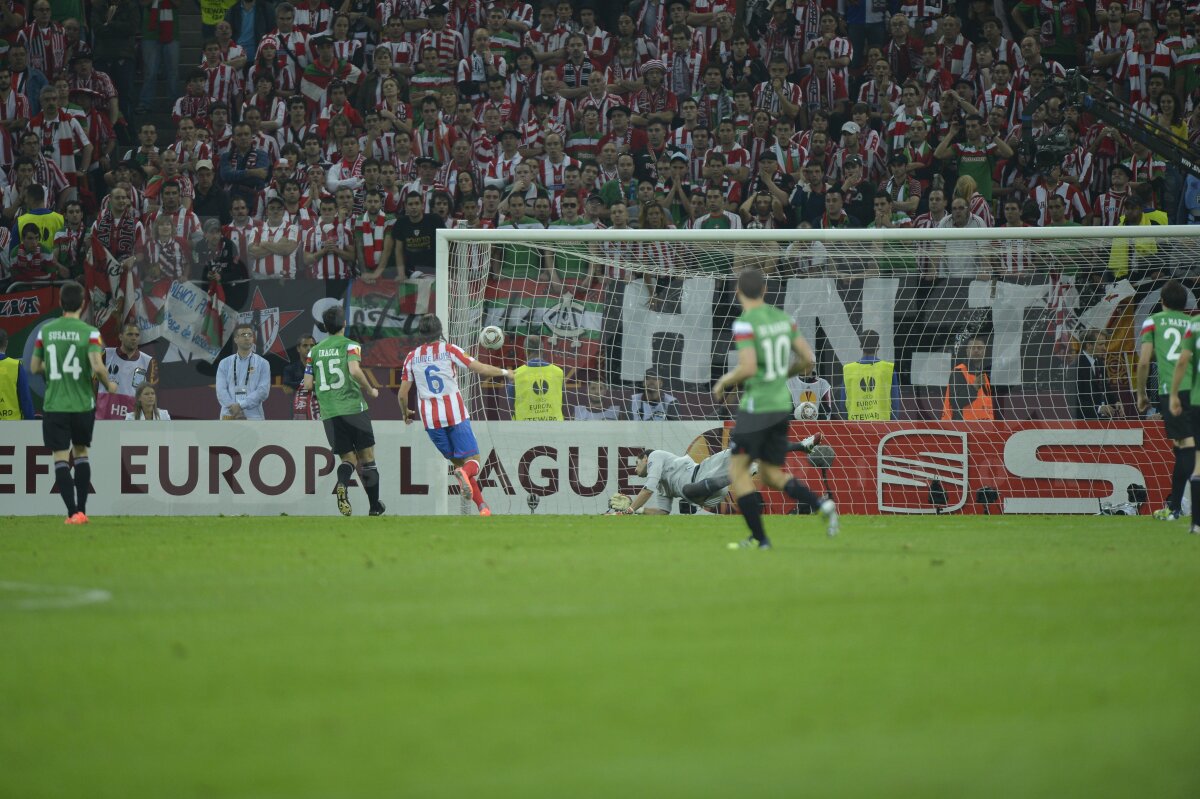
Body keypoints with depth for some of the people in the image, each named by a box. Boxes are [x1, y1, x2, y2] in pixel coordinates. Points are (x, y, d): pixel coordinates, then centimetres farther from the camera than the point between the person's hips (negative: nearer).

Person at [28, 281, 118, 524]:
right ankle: (81, 510, 18)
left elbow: (34, 367, 8)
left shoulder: (46, 331, 1)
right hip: (82, 404, 0)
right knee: (81, 452, 18)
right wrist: (109, 385, 1)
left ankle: (73, 512, -10)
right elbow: (97, 367, -18)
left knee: (61, 457, 1)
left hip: (54, 405, 0)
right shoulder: (89, 332, -8)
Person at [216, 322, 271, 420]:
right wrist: (233, 408, -13)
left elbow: (263, 391, -4)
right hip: (229, 417, 1)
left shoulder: (262, 363, 7)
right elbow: (221, 390, 2)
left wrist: (241, 405, -13)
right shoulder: (225, 363, 12)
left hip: (253, 417, -1)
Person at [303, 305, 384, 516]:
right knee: (366, 457, 8)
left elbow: (308, 385, 7)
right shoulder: (350, 345, -3)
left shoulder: (315, 351, 10)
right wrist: (370, 391, -5)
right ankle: (375, 507, 12)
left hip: (329, 412, 3)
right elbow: (355, 371, -20)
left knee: (348, 457, 8)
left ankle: (342, 484, -25)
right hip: (353, 409, -3)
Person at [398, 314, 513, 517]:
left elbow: (402, 394, 5)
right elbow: (480, 369, -3)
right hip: (455, 413, -3)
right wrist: (504, 372, 13)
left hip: (430, 418, 3)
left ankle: (482, 506, 4)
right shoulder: (448, 350, -1)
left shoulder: (412, 357, 6)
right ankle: (464, 474, -38)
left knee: (457, 461, 14)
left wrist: (406, 413, 25)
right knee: (472, 461, -1)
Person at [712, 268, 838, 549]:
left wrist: (723, 382, -6)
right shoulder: (783, 318, 6)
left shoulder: (745, 324, -15)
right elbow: (807, 359, 8)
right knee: (771, 475, 17)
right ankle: (822, 505, -3)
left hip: (757, 407, -7)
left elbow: (747, 368, -25)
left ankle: (759, 538, 2)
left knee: (737, 471, 5)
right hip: (782, 405, 7)